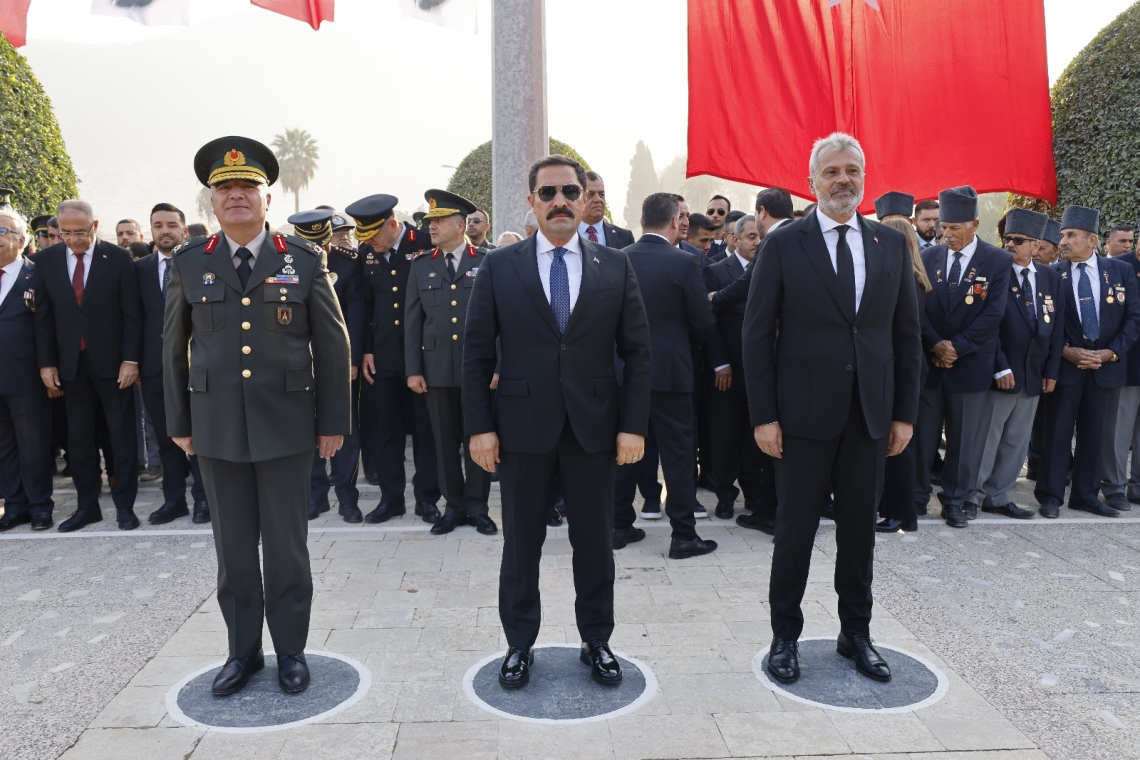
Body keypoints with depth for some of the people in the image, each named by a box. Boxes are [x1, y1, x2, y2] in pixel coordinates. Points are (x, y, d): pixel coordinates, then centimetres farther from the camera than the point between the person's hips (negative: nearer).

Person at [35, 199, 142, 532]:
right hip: (71, 364, 3)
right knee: (79, 437, 9)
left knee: (121, 434, 4)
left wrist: (130, 359, -11)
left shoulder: (118, 257, -6)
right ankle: (87, 504, 20)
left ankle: (124, 504, 13)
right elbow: (43, 315, 6)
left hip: (112, 362, -3)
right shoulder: (46, 260, 3)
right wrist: (46, 362, 1)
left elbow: (132, 313, -6)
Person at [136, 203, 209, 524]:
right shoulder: (140, 268, 9)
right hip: (155, 365, 4)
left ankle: (203, 497, 14)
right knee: (165, 435, 10)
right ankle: (174, 498, 19)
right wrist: (134, 360, 3)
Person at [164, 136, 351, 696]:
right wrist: (179, 423, 9)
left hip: (286, 425, -1)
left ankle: (290, 649, 25)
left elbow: (332, 343, 0)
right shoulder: (188, 264, 4)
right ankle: (243, 650, 29)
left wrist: (333, 421, -1)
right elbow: (174, 348, 10)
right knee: (233, 549, 12)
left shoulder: (305, 260, -1)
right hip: (216, 427, 2)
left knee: (287, 544, 8)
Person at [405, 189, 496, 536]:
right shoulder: (421, 266, 9)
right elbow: (413, 320, 7)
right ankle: (454, 506, 20)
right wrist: (413, 370, 2)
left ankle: (477, 507, 17)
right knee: (445, 442, 7)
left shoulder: (486, 263, 3)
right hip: (437, 368, 2)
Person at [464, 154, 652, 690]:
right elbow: (477, 353, 0)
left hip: (595, 425, 1)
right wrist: (480, 426, -6)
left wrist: (633, 424, -4)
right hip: (523, 425, 0)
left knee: (594, 540, 12)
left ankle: (596, 641, 30)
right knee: (521, 542, 11)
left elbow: (636, 352, 3)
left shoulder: (616, 267, 3)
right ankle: (519, 644, 28)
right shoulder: (500, 266, 1)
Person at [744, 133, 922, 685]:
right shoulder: (784, 244, -4)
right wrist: (763, 416, -10)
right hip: (804, 413, -3)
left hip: (871, 415, 4)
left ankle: (856, 634, 30)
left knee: (860, 530, 13)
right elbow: (758, 334, -6)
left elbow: (906, 334, 9)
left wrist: (905, 412, 5)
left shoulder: (891, 244, 7)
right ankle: (785, 636, 23)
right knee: (795, 530, 6)